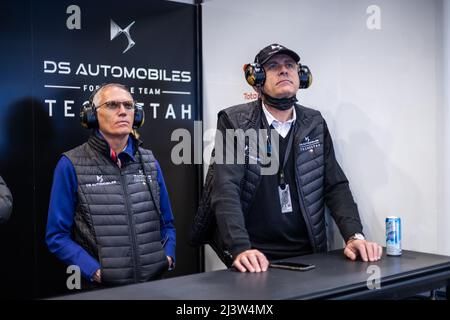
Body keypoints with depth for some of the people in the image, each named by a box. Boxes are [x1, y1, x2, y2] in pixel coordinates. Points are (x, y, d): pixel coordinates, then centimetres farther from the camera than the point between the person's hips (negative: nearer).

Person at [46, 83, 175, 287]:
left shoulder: (149, 162, 7)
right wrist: (96, 271, -15)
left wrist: (168, 257, -3)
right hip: (103, 289, -3)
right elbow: (57, 235, -5)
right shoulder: (72, 165, -5)